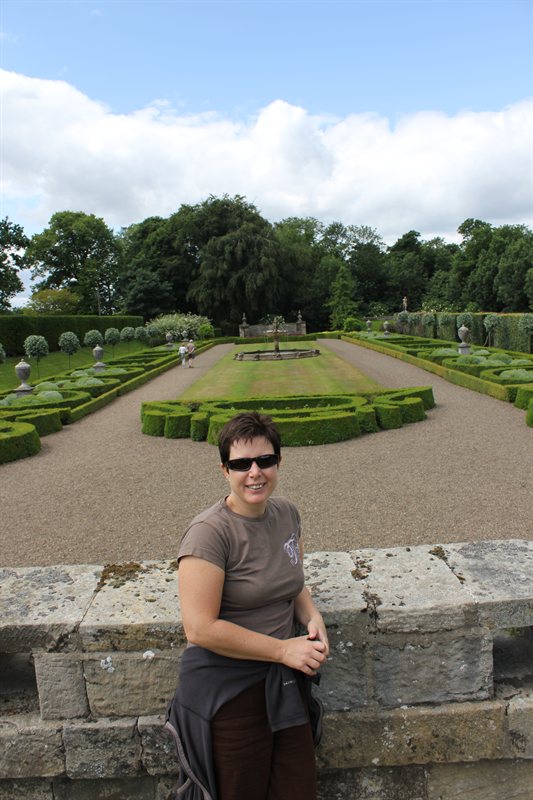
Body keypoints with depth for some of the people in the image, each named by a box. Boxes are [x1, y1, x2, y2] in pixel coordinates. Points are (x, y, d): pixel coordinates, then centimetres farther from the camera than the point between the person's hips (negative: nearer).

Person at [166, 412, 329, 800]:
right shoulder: (210, 531, -21)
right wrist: (282, 649, -18)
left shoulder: (287, 513, 0)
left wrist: (313, 617, -6)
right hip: (228, 689, -6)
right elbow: (200, 629, -24)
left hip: (284, 682, 6)